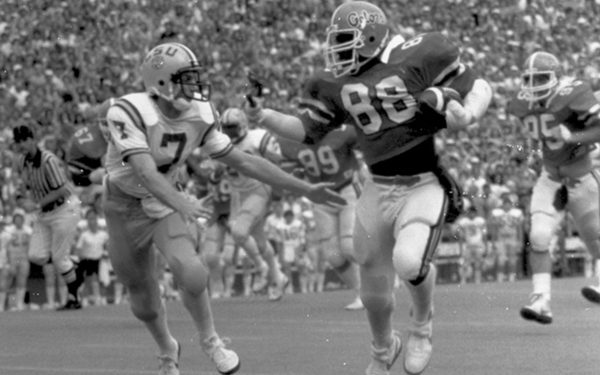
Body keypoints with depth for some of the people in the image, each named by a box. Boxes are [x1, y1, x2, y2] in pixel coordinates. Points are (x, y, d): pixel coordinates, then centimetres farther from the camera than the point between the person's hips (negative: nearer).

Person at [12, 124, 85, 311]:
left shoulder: (48, 160, -26)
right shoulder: (20, 163, -2)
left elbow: (63, 190, -27)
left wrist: (41, 202, -26)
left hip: (65, 209, -7)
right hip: (45, 213, 7)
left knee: (59, 257, -5)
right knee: (37, 256, -4)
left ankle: (73, 299, 13)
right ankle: (73, 271, 20)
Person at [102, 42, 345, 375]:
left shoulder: (200, 116, -12)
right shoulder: (128, 113, -29)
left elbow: (243, 161, -4)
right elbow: (146, 172, -38)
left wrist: (306, 189, -5)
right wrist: (181, 203, -57)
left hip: (167, 202, 2)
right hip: (125, 208, -2)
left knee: (190, 273, -24)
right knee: (143, 299, 9)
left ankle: (209, 340, 4)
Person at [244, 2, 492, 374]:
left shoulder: (418, 58, -12)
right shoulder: (336, 85, 3)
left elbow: (479, 89, -4)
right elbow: (308, 131, 12)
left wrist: (464, 115, -24)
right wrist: (263, 117, -3)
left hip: (424, 187, -5)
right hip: (379, 190, 5)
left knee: (409, 261, -30)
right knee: (374, 290, 13)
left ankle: (422, 324, 4)